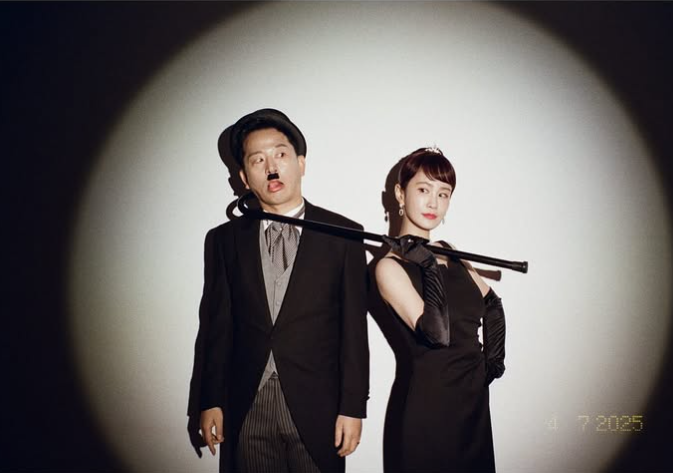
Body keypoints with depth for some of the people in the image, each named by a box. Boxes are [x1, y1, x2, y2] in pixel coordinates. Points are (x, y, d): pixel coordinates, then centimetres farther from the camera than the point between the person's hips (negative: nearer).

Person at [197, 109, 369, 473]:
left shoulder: (343, 234, -1)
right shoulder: (224, 240, 6)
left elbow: (354, 329, -2)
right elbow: (218, 327, 7)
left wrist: (353, 408, -5)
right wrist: (211, 401, 4)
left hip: (316, 412, -1)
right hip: (246, 412, 2)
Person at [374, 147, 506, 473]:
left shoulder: (450, 254, 7)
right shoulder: (390, 266, -13)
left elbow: (492, 305, 21)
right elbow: (437, 333, -25)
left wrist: (494, 359, 12)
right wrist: (428, 265, -20)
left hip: (474, 397, 7)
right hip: (429, 402, -7)